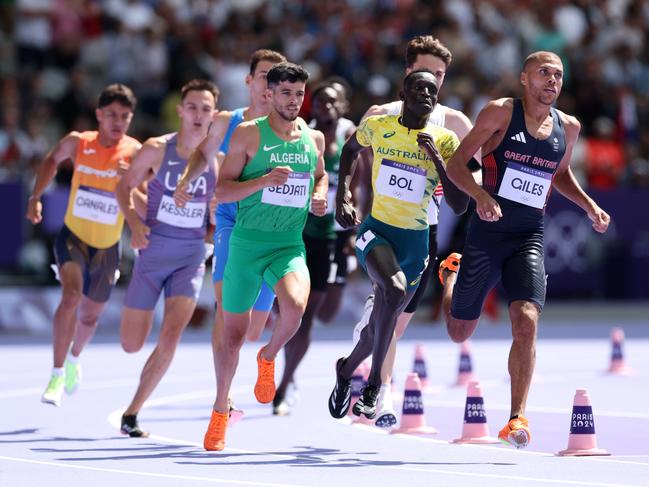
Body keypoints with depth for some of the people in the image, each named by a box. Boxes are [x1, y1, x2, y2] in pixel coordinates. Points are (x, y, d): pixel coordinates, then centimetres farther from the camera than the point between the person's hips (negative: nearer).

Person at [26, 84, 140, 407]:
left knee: (90, 315, 17)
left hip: (107, 247, 1)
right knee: (71, 296, -27)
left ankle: (74, 358, 50)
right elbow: (52, 160, 14)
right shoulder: (78, 143, -9)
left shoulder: (136, 153, -12)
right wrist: (36, 197, 7)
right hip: (73, 237, -1)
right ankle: (57, 375, -23)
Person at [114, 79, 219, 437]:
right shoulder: (157, 149, -7)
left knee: (171, 336, -17)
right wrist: (134, 224, -13)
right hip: (152, 253, -1)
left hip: (191, 258, 1)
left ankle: (132, 413, -3)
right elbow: (124, 187, 3)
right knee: (131, 345, 1)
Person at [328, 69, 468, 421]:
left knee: (384, 322, 10)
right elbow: (350, 149, 21)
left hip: (415, 240, 2)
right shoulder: (377, 127, -3)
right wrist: (342, 196, 11)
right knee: (395, 290, -32)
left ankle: (346, 371, 41)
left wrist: (437, 159, -18)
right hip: (377, 229, -2)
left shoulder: (445, 141, -4)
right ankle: (373, 382, -20)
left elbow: (460, 206, -8)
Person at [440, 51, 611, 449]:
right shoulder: (500, 113, -8)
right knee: (459, 332, 11)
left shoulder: (568, 127, 6)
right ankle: (451, 272, 47)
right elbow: (457, 162, -8)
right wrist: (480, 194, -26)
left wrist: (590, 206, 9)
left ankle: (517, 418, -16)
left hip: (530, 237, 2)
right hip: (487, 233, -2)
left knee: (526, 322, -20)